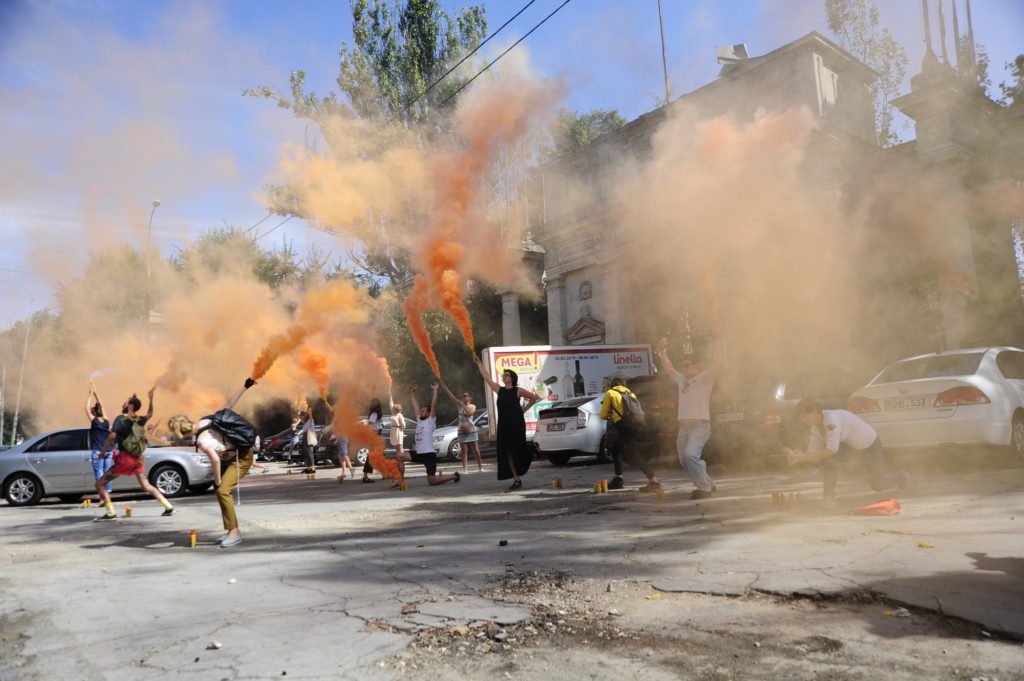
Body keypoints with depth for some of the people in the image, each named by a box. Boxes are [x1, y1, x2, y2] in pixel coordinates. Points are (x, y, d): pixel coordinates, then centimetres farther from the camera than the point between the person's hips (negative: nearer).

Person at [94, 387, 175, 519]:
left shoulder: (121, 418, -9)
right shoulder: (139, 420, 8)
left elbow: (112, 436, -21)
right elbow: (149, 414, 31)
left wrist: (103, 451, -8)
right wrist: (151, 398, 31)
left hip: (125, 458, -6)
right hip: (138, 458, 7)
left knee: (100, 484, 3)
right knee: (146, 486, 14)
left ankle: (110, 513, -7)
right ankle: (168, 507, 7)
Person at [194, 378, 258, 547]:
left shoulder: (202, 440, -27)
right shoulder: (205, 421, -6)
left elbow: (215, 459, -39)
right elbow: (228, 404, -4)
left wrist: (217, 481, -23)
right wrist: (244, 388, 3)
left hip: (241, 459, -10)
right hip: (230, 458, 10)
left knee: (223, 491, -20)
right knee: (220, 491, 11)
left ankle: (234, 532, -12)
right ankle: (230, 530, 19)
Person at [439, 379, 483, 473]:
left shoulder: (473, 406, 2)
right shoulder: (459, 405, 8)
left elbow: (469, 412, -21)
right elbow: (450, 394, 3)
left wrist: (463, 405, -21)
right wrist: (443, 384, -2)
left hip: (471, 431, -3)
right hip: (461, 431, 3)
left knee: (476, 450, 2)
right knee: (464, 451, 1)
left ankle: (480, 467, 11)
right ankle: (465, 469, -2)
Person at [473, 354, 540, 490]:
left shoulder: (518, 391, -3)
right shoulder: (499, 390, 9)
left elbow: (534, 397, 5)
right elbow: (486, 377, 11)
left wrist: (524, 409, 1)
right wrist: (478, 363, 12)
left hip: (516, 424, -5)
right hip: (503, 425, 5)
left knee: (517, 450, -6)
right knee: (508, 452, 1)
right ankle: (517, 479, 5)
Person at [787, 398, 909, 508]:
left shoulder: (831, 419, -38)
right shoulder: (815, 428, -12)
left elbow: (832, 450, -42)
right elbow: (813, 453, -12)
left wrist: (804, 457, -41)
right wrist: (799, 457, -32)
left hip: (870, 444, -6)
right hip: (850, 445, 6)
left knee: (878, 485, 7)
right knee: (825, 451, -25)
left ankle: (901, 477, 43)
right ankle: (829, 495, -18)